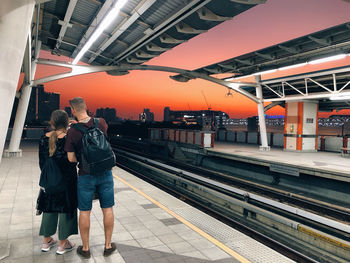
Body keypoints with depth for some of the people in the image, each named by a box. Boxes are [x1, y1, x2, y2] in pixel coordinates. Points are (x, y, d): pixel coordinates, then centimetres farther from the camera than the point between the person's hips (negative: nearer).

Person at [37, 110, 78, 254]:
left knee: (49, 208, 18)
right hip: (66, 179, -5)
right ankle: (63, 244, 18)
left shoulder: (44, 138, -2)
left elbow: (41, 161, 5)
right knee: (65, 209, 8)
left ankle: (46, 241, 32)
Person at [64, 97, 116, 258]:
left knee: (84, 212, 12)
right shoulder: (101, 123, -6)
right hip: (105, 173, 2)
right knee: (107, 209, 12)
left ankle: (85, 248, 26)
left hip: (85, 175, -2)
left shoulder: (72, 132, -13)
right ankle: (108, 246, 25)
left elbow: (71, 158, -10)